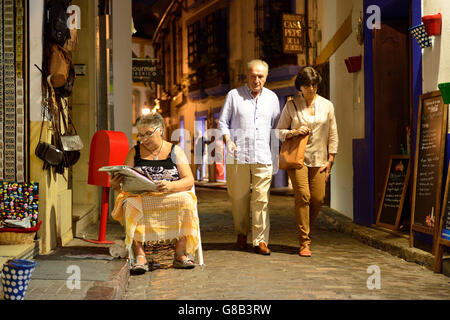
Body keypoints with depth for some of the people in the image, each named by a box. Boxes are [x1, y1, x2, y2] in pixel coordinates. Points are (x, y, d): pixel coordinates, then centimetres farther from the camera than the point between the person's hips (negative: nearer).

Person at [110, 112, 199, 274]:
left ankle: (180, 254, -26)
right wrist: (116, 185, -18)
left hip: (171, 198, 0)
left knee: (185, 200, -32)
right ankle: (140, 256, -39)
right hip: (140, 198, 1)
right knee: (131, 204, -33)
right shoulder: (135, 152, 12)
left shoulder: (175, 151, 8)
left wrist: (171, 186, -23)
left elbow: (189, 180, -3)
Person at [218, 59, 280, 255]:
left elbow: (276, 125, 22)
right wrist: (228, 141, -8)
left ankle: (260, 241, -2)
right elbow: (222, 122, 8)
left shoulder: (272, 98, 15)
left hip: (263, 156, 1)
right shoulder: (234, 95, 6)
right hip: (238, 155, -1)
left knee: (261, 198, -5)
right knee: (239, 197, 3)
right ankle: (241, 233, 23)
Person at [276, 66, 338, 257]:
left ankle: (306, 232, 22)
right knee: (303, 196, -12)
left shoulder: (327, 106, 9)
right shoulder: (291, 105, 5)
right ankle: (304, 242, -7)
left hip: (319, 159, 2)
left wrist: (330, 160, 4)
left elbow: (333, 135, 10)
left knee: (318, 198, -3)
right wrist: (295, 132, -12)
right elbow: (279, 131, 8)